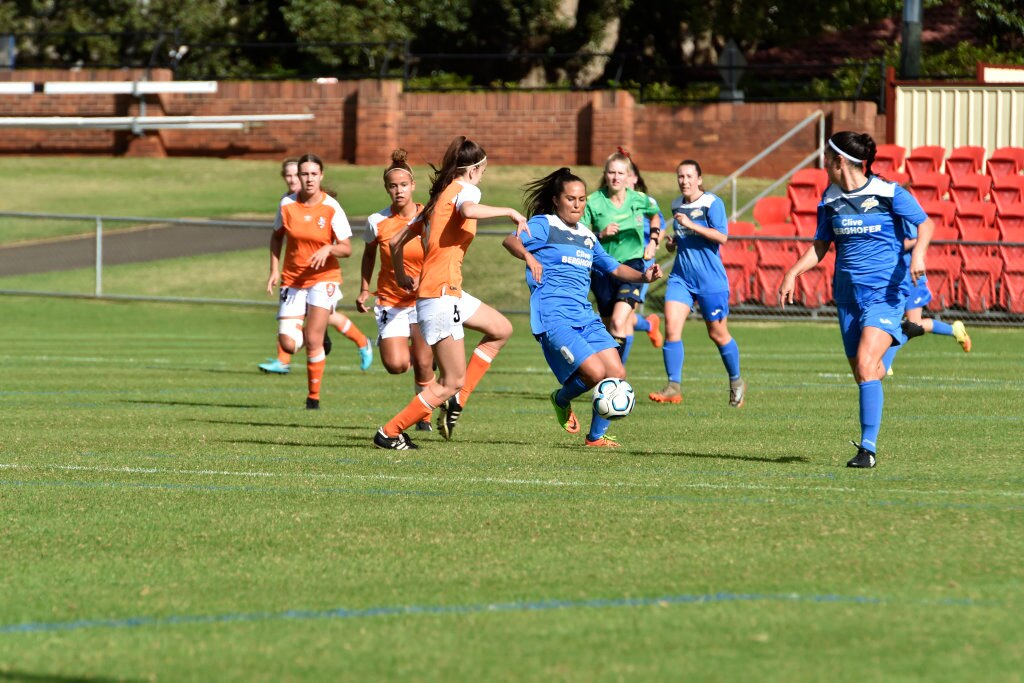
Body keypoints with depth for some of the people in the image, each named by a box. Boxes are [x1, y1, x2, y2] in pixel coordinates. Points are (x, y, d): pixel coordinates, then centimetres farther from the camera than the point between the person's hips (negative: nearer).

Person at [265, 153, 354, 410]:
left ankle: (314, 396, 6)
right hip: (293, 280, 3)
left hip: (324, 278, -3)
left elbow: (347, 248, -6)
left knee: (313, 341, -12)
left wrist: (329, 248, -27)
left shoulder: (331, 208, -9)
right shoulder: (287, 204, -1)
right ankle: (318, 340, 30)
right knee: (288, 344, -7)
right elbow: (277, 237, 15)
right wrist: (274, 270, 5)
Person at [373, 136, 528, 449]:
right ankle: (389, 433, 0)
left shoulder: (437, 198, 19)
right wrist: (510, 212, -20)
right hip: (442, 293, -10)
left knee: (501, 330, 22)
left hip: (450, 293, 10)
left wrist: (401, 275, 33)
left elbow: (397, 241, 20)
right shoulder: (465, 189, -5)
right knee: (452, 382, -4)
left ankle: (457, 401, 14)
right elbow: (469, 210, -32)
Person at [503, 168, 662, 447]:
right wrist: (529, 257, -39)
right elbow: (511, 240, -18)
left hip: (584, 316, 7)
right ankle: (561, 400, 11)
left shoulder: (587, 236, 21)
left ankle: (596, 436, 10)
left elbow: (615, 268, 29)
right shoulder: (544, 225, -1)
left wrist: (643, 276, 10)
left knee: (616, 372, -6)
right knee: (595, 372, -21)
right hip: (553, 316, -7)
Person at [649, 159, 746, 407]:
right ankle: (674, 388, -11)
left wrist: (691, 225, -24)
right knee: (671, 328, -12)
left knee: (718, 333, 6)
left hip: (710, 279, -5)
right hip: (680, 277, 5)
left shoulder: (712, 203, -8)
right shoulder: (677, 205, 12)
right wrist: (673, 243, 6)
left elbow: (721, 236, -18)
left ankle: (736, 382, 27)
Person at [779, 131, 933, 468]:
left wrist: (918, 252, -19)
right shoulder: (830, 200, 8)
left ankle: (868, 447, -20)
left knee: (866, 365, -21)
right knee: (862, 373, 7)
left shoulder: (888, 193, -8)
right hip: (847, 293, 6)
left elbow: (925, 224, 0)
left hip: (884, 292, -6)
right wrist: (793, 272, 4)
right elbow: (820, 246, 17)